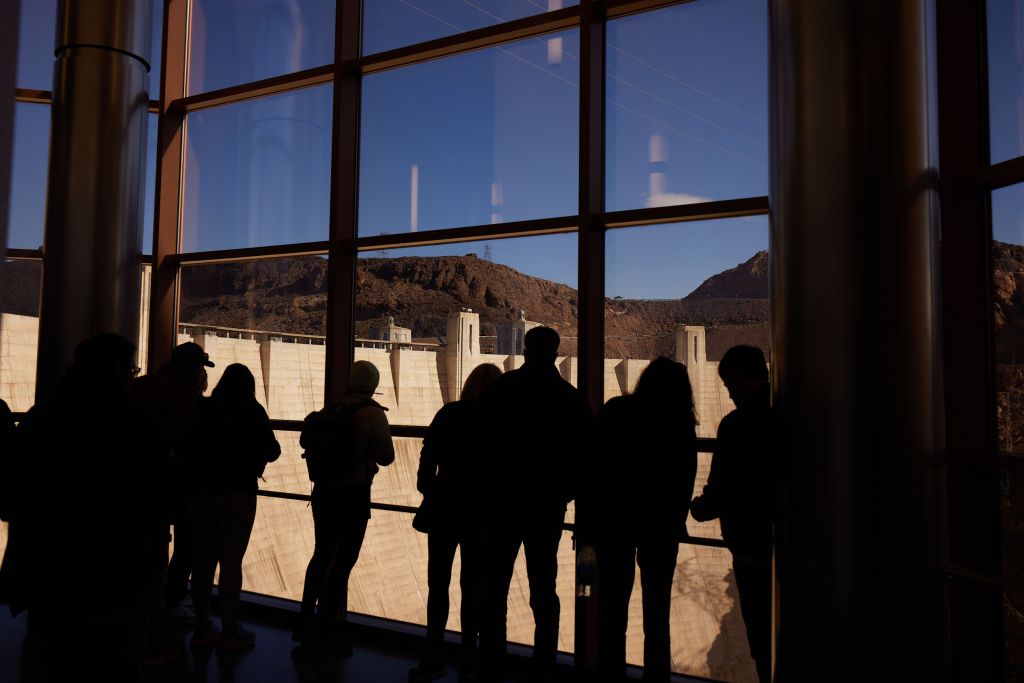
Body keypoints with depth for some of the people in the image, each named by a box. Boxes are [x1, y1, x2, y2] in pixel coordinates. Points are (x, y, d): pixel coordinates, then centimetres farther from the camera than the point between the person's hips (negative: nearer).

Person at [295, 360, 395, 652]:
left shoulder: (332, 408, 3)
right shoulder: (372, 413, -12)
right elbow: (386, 456, -10)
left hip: (324, 490, 6)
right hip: (353, 494, -6)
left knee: (322, 554, 19)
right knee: (344, 560, 5)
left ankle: (305, 623, 27)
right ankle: (324, 630, 13)